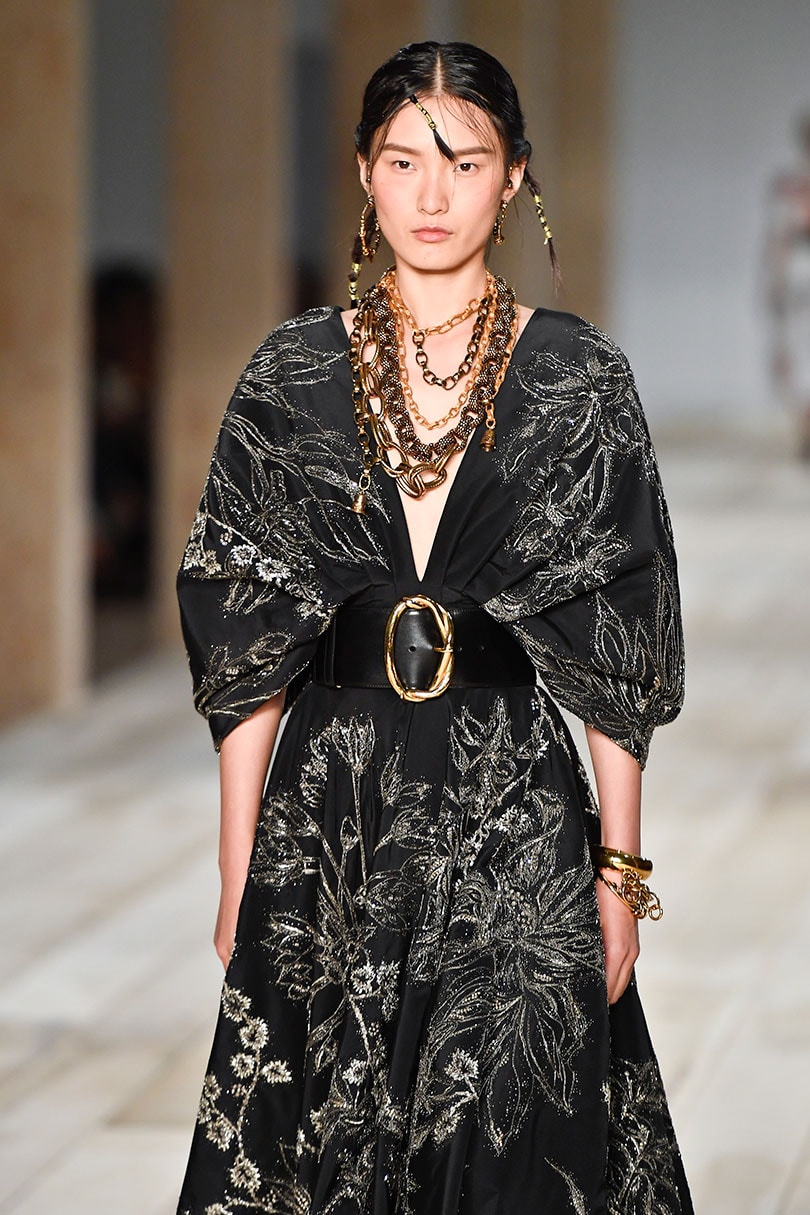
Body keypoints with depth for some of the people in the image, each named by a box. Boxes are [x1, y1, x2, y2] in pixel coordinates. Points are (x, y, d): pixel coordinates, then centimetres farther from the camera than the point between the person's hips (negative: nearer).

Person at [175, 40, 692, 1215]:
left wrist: (622, 869, -2)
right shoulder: (292, 374, 3)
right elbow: (247, 646, 4)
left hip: (514, 811, -1)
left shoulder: (581, 378, 0)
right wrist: (238, 874, 2)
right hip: (330, 816, 2)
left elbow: (616, 656, 1)